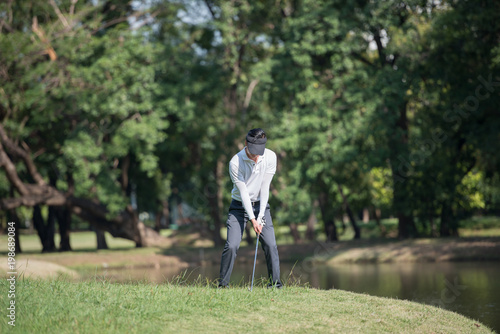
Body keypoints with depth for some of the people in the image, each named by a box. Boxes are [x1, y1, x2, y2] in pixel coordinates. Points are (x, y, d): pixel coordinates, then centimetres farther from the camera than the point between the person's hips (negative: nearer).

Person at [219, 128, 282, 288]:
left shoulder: (270, 157, -12)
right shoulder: (235, 163, -21)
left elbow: (265, 187, -12)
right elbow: (243, 192, -19)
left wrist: (261, 216, -16)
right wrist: (252, 219, -23)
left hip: (260, 204, 2)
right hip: (240, 205, -2)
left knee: (270, 244, -7)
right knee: (231, 245, -13)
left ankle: (275, 283, 4)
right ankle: (222, 284, 0)